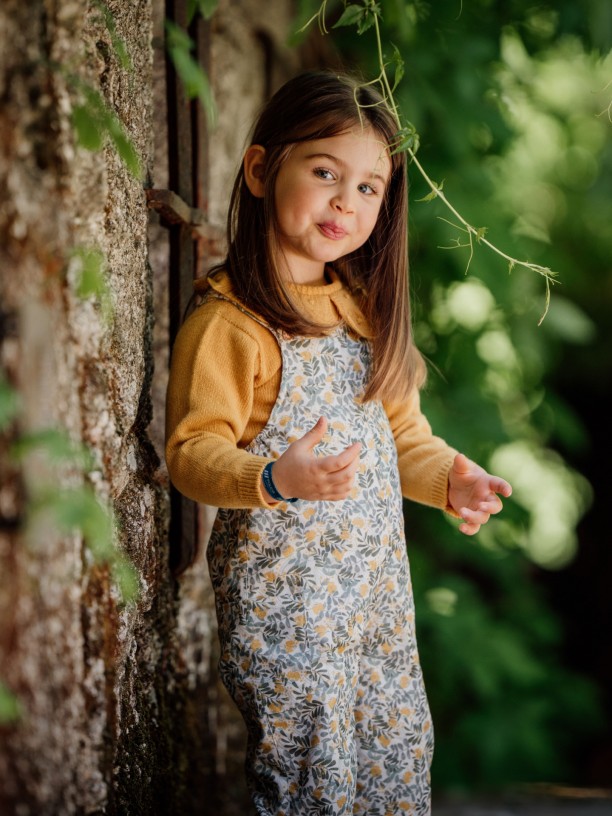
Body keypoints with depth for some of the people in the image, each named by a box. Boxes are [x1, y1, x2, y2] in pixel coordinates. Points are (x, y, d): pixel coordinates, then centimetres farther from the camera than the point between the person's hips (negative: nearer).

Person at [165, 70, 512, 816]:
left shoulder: (366, 308, 10)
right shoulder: (227, 321, -15)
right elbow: (193, 453, -18)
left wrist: (448, 478, -2)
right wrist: (277, 480, -34)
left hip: (378, 583, 7)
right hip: (281, 595, -7)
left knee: (396, 748, 16)